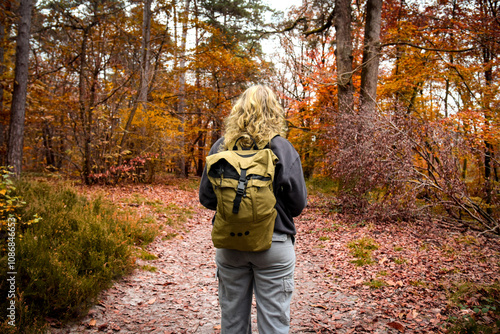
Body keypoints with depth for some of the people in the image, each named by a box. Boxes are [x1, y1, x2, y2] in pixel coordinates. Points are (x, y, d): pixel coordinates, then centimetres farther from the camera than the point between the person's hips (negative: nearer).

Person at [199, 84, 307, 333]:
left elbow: (206, 198, 2)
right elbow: (298, 203, -7)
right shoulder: (283, 149, -9)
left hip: (228, 244, 3)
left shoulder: (220, 147, -2)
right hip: (273, 244, -2)